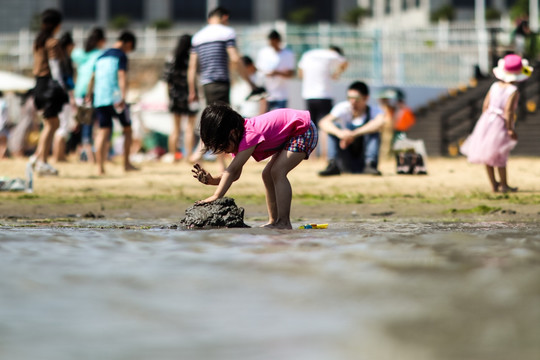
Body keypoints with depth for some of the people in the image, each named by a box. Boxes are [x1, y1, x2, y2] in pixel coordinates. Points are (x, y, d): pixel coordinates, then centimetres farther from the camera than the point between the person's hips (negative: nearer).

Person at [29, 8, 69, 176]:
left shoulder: (38, 41, 14)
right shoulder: (52, 42, -13)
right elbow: (55, 67, -17)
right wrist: (61, 87, -14)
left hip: (39, 83, 9)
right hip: (50, 82, -9)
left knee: (52, 123, 16)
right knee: (51, 125, -4)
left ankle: (37, 156, 11)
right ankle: (42, 162, -5)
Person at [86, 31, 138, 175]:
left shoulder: (101, 56, 20)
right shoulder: (121, 55, 0)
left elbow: (93, 78, 26)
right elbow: (122, 76, -12)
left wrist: (89, 94, 39)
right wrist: (123, 97, -21)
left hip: (99, 99, 6)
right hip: (115, 97, -6)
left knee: (103, 131, 3)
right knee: (127, 128, 9)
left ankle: (100, 167, -6)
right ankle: (126, 163, 7)